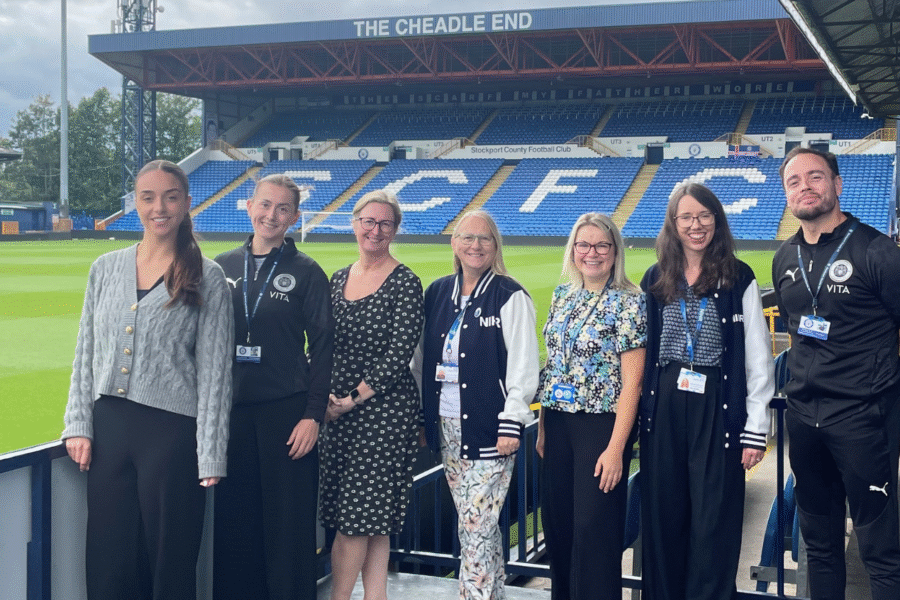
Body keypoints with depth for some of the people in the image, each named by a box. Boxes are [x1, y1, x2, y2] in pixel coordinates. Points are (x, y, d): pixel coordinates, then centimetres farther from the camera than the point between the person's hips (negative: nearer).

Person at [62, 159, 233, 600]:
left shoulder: (207, 278, -2)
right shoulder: (105, 269, 10)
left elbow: (214, 373, -5)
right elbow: (85, 354, 14)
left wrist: (210, 457, -9)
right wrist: (78, 426, 5)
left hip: (172, 431, -4)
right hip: (109, 427, 4)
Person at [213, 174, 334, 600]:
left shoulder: (307, 273, -1)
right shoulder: (222, 268, 8)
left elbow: (322, 346, -3)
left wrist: (313, 414, -9)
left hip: (286, 410, -3)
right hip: (230, 409, 3)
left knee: (288, 521, 2)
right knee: (233, 521, 8)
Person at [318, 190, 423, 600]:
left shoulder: (404, 283, -7)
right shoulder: (338, 279, 12)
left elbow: (399, 354, -12)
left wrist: (354, 399, -12)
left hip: (384, 409, -6)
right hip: (338, 408, 6)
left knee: (359, 512, -4)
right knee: (370, 520, 10)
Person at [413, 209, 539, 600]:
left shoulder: (510, 296, -6)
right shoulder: (437, 293, 9)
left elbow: (524, 366, -9)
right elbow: (421, 359, 13)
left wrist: (512, 422, -13)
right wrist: (418, 415, 11)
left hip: (488, 428, -5)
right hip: (446, 425, 6)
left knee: (477, 525, -7)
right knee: (476, 524, 14)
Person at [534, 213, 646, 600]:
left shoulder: (628, 302, -9)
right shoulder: (562, 296, 9)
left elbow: (632, 380, -12)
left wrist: (616, 447, -17)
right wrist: (542, 427, 11)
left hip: (602, 424, -6)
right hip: (558, 423, 6)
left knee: (594, 527, -2)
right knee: (557, 523, 12)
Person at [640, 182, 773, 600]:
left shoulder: (738, 279, -1)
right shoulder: (655, 280, 8)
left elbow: (758, 359, -1)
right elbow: (640, 351, 11)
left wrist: (756, 429, -5)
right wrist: (637, 415, 6)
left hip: (717, 408, -3)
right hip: (662, 408, 3)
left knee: (713, 521, 2)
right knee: (662, 517, 9)